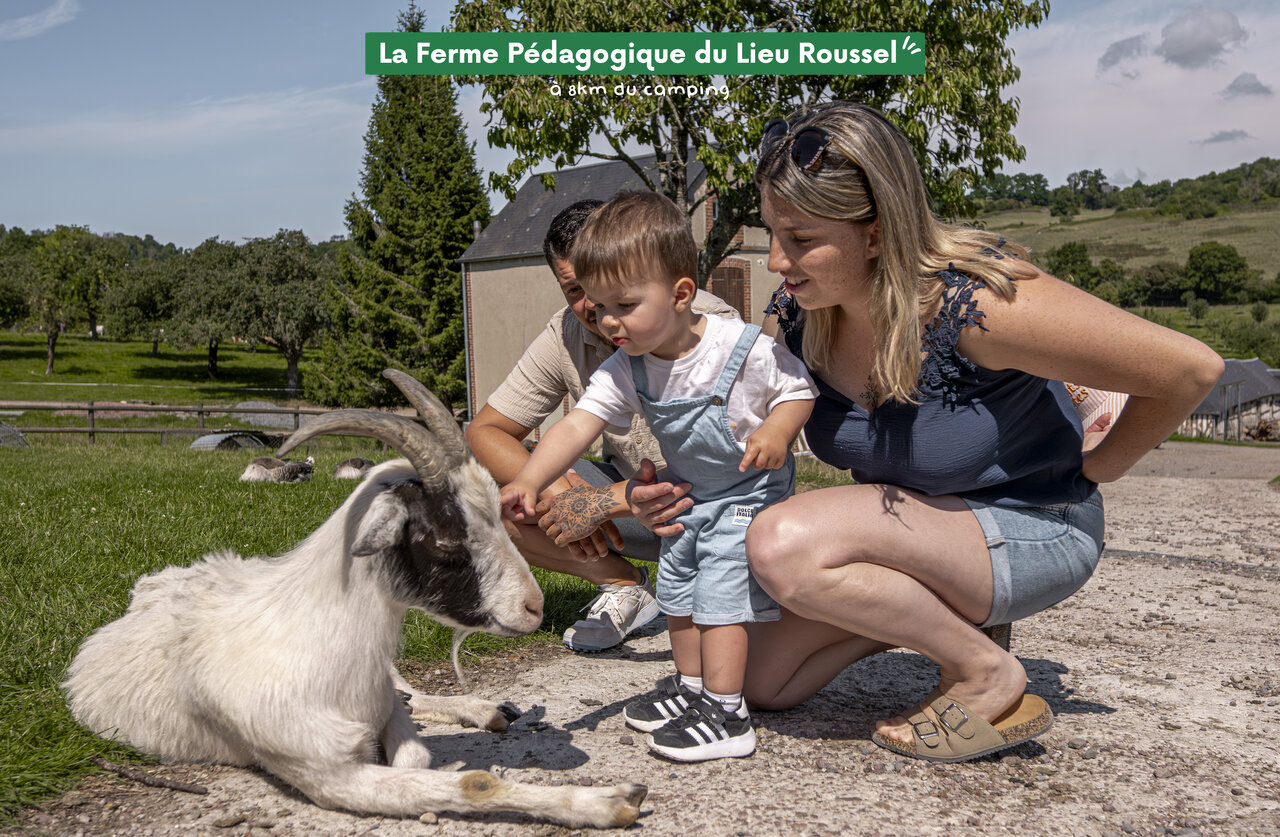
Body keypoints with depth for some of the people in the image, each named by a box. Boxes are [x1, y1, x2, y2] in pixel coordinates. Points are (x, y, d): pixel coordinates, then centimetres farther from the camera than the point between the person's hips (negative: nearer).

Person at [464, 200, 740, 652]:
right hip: (629, 487, 5)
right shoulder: (566, 335, -10)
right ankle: (624, 585, 0)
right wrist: (551, 490, -27)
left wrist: (605, 500, -37)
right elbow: (483, 431, -7)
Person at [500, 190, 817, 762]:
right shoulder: (626, 370, -14)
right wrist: (529, 481, -40)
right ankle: (692, 689, 34)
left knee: (721, 596, -9)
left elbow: (799, 390, -12)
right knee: (676, 595, 15)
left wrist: (775, 432, -33)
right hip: (689, 499, 7)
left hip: (749, 496, -6)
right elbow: (577, 426, -24)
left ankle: (726, 715, 3)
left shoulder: (746, 349, -26)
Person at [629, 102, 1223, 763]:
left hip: (1027, 533, -6)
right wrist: (678, 493, -21)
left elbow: (1190, 368, -24)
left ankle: (985, 674, -9)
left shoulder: (973, 301, -31)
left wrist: (1093, 468, -10)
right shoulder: (795, 312, -12)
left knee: (784, 545, -30)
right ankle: (938, 609, 18)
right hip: (914, 521, 7)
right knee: (764, 683, 5)